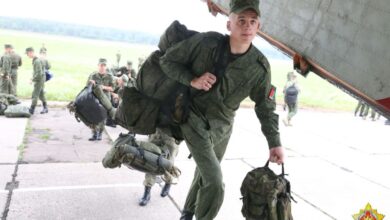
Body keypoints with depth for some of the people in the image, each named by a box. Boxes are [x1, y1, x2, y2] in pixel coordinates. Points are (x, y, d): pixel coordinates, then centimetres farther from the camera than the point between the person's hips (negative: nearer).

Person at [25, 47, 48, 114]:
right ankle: (45, 108, 23)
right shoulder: (34, 60, 10)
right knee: (41, 94, 15)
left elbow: (39, 73, -26)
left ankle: (31, 110, -2)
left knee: (35, 95, -6)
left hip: (39, 80, -10)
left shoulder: (37, 61, -21)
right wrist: (33, 78, 13)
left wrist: (33, 79, -16)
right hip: (39, 80, 10)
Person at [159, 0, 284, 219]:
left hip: (222, 126, 4)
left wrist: (274, 142, -8)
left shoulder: (260, 66, -14)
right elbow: (167, 60, -11)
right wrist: (192, 80, -26)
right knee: (215, 183, -15)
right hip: (194, 118, -4)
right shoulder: (206, 42, -22)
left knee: (205, 174, 23)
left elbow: (266, 106, -2)